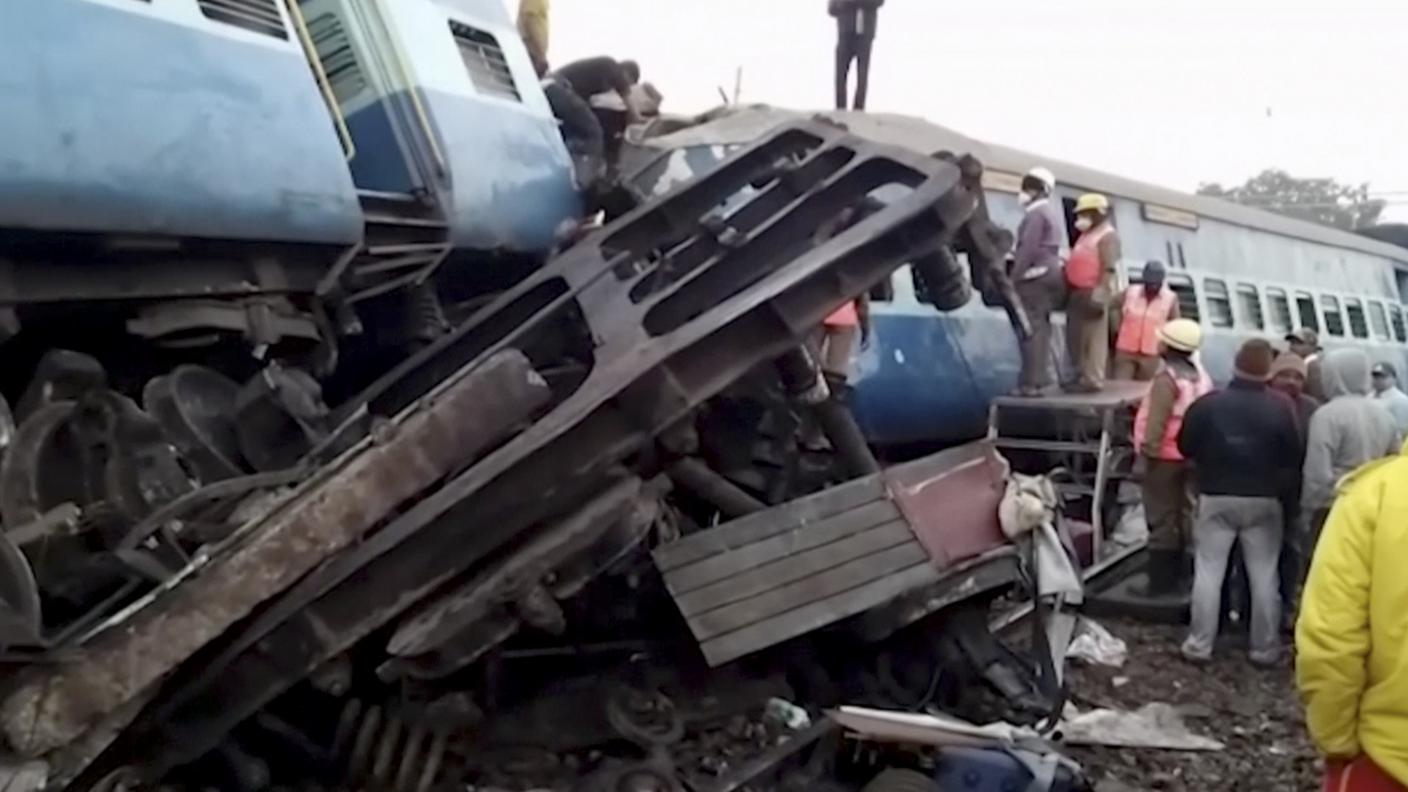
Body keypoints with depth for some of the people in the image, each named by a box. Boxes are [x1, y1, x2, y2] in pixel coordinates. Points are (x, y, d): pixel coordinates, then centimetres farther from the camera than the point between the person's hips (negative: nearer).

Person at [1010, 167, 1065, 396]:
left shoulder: (1036, 213, -11)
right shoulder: (1052, 212, 20)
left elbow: (1028, 248, -19)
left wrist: (1014, 278, -18)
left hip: (1035, 276, -10)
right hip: (1048, 274, 10)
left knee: (1030, 329, -12)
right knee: (1040, 328, 11)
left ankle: (1031, 382, -15)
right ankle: (1040, 379, 12)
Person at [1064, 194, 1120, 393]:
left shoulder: (1107, 235, -6)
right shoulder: (1086, 235, 24)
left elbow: (1109, 267, -15)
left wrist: (1101, 290, -23)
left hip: (1093, 292, -10)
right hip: (1078, 291, 10)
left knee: (1094, 337, -11)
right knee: (1075, 337, 11)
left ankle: (1093, 379, -13)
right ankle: (1081, 376, 18)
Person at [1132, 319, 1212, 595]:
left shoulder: (1167, 378, -18)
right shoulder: (1200, 375, 8)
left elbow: (1156, 422, -22)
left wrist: (1147, 454, -17)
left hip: (1165, 456, -8)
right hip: (1191, 455, 8)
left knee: (1161, 519, -3)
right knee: (1183, 514, 14)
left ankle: (1160, 581, 0)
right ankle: (1176, 576, 23)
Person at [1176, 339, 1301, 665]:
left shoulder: (1208, 404, -11)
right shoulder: (1280, 408, -10)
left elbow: (1186, 447, -3)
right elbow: (1292, 457, -4)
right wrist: (1279, 485, 14)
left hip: (1217, 498, 0)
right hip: (1264, 500, 1)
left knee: (1208, 572, 6)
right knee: (1264, 575, 9)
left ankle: (1199, 644, 7)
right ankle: (1265, 647, 15)